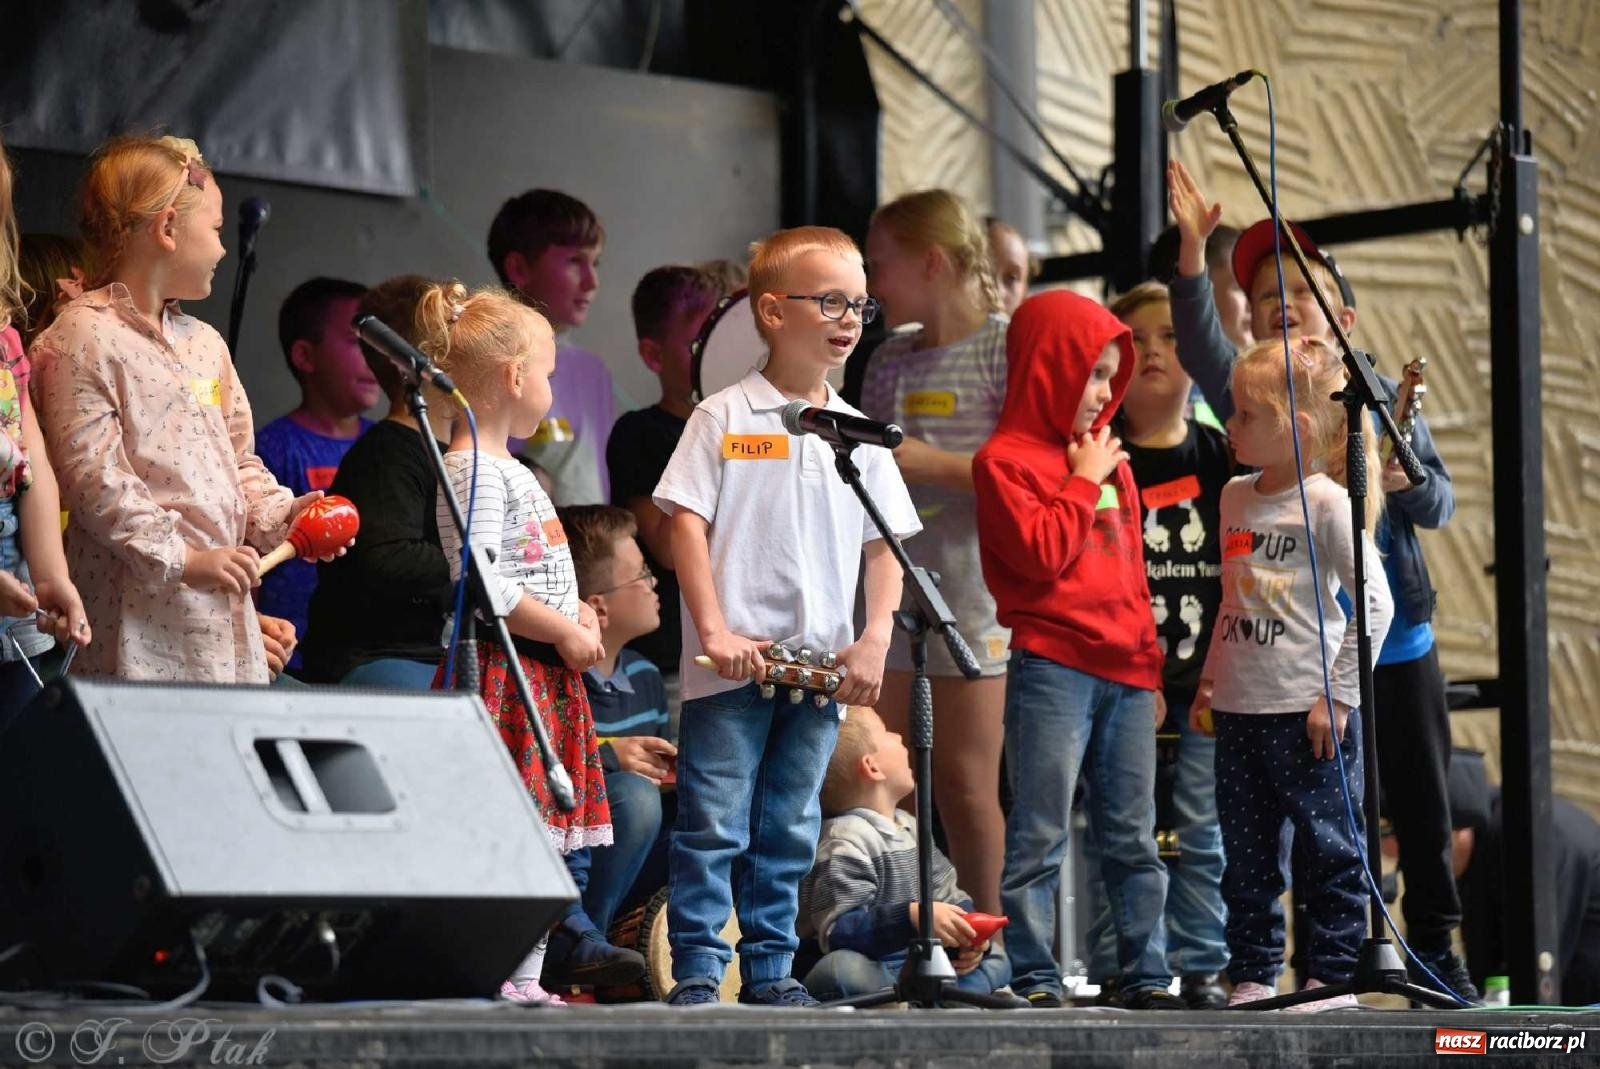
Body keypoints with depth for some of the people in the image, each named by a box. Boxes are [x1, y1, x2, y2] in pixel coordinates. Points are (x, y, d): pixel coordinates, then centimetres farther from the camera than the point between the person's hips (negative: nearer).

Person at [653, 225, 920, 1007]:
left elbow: (886, 545, 11)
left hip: (822, 667, 4)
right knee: (713, 825, -3)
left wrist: (875, 641, -2)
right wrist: (715, 633, -13)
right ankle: (696, 969, 1)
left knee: (788, 829, 10)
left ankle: (771, 968, 16)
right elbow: (686, 523, -5)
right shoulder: (723, 417, -1)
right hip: (732, 663, -4)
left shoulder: (859, 435, 11)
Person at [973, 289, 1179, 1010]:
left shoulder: (1108, 457, 19)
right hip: (1052, 669, -7)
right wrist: (1084, 482, -7)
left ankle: (1145, 979, 12)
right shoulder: (1006, 461, -3)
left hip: (1126, 673, 7)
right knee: (1040, 835, -6)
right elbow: (1040, 551, -17)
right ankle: (1035, 982, -4)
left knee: (1133, 837, 8)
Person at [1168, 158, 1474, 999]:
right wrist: (1192, 250, -35)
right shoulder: (1251, 397, -1)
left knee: (1421, 801, 9)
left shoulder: (1384, 398, 5)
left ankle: (1433, 946, 21)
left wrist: (1404, 480, -19)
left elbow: (1441, 505, 4)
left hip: (1398, 639, 2)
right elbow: (1197, 345, -21)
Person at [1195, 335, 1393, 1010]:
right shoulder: (1235, 497, 11)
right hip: (1239, 709, 7)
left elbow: (1376, 603, -13)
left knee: (1328, 847, 0)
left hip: (1306, 712, -7)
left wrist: (1338, 695, -14)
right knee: (1246, 854, 11)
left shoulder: (1327, 504, -10)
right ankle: (1253, 975, 18)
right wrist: (1211, 679, 17)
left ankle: (1334, 975, 6)